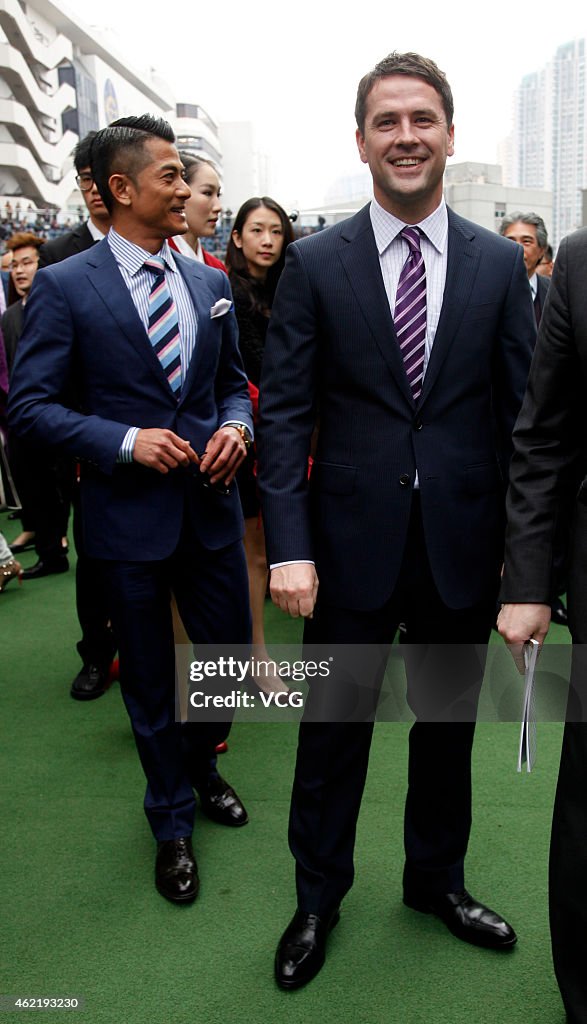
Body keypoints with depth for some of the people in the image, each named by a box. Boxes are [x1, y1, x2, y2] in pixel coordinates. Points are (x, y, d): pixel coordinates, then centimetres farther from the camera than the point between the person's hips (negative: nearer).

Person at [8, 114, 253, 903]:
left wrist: (236, 426, -7)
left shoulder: (209, 283, 7)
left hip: (210, 506, 4)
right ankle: (172, 822, 36)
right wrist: (124, 441, -20)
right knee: (149, 681, 12)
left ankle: (199, 764, 47)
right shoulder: (64, 287, -8)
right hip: (128, 514, -4)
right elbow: (29, 403, -9)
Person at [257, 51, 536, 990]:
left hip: (465, 543, 2)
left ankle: (437, 880, 43)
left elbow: (522, 411, 3)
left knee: (448, 724, 18)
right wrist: (290, 547, -12)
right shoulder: (314, 263, -2)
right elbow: (284, 412, -4)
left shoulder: (500, 263, 3)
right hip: (352, 542, -1)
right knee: (332, 728, 12)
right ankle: (318, 897, 36)